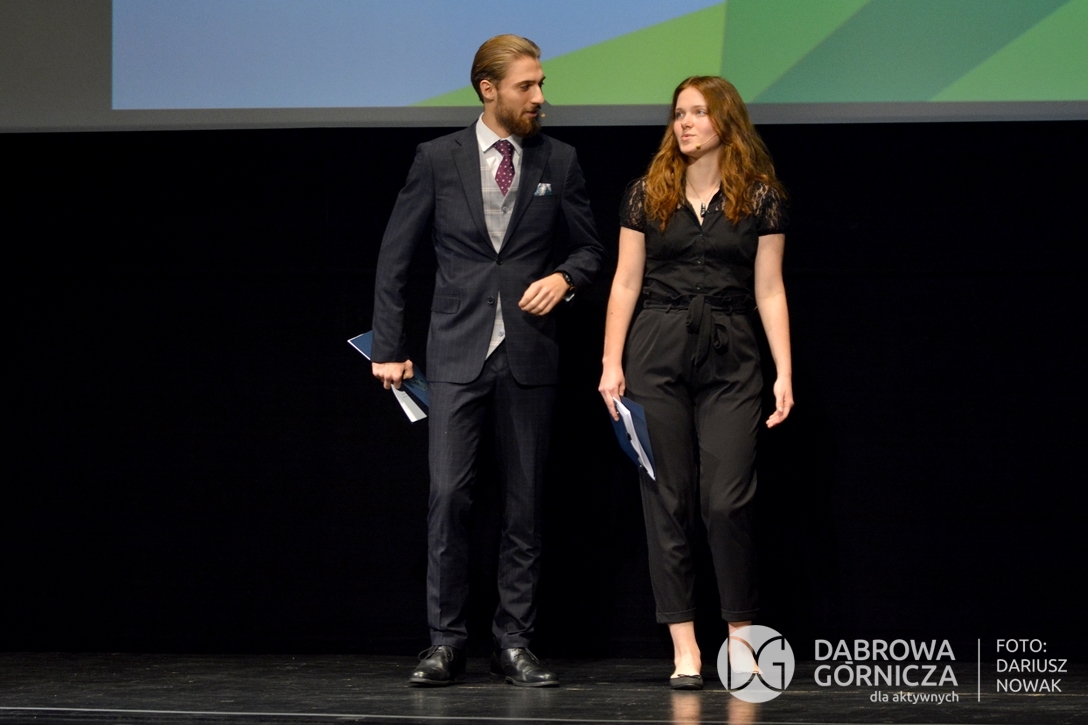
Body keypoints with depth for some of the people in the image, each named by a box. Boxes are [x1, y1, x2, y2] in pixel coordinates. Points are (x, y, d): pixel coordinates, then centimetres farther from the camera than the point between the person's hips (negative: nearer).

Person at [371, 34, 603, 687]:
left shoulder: (560, 162, 6)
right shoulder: (439, 160, 2)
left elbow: (589, 247, 15)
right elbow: (395, 257, 5)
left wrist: (565, 277, -8)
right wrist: (389, 349, 2)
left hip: (530, 356, 2)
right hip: (458, 353, -2)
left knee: (525, 504, 4)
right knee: (450, 495, -9)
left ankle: (515, 644, 11)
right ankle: (446, 642, -1)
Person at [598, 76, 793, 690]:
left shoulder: (762, 199, 3)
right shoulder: (647, 195, 6)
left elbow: (769, 292, 2)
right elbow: (626, 283, 6)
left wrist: (785, 374, -3)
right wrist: (611, 364, 0)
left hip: (731, 359, -1)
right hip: (657, 355, 1)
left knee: (727, 500, -8)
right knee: (668, 499, 0)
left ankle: (741, 636, 8)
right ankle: (685, 648, 5)